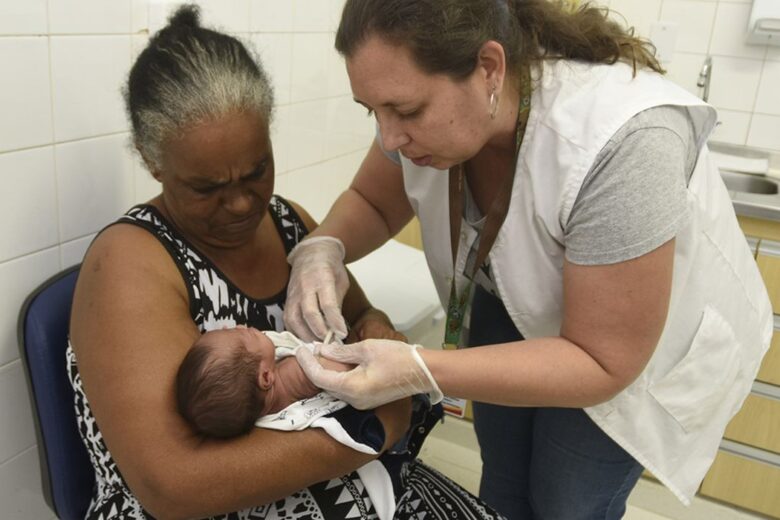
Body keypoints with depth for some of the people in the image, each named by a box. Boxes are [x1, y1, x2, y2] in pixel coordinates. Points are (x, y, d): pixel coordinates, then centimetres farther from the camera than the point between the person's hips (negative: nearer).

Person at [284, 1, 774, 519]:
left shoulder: (621, 142, -40)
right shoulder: (429, 102, -22)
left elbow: (600, 362, -32)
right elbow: (371, 203, -4)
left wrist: (419, 371, -42)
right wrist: (324, 248, -26)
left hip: (640, 348, -4)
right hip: (514, 305, 5)